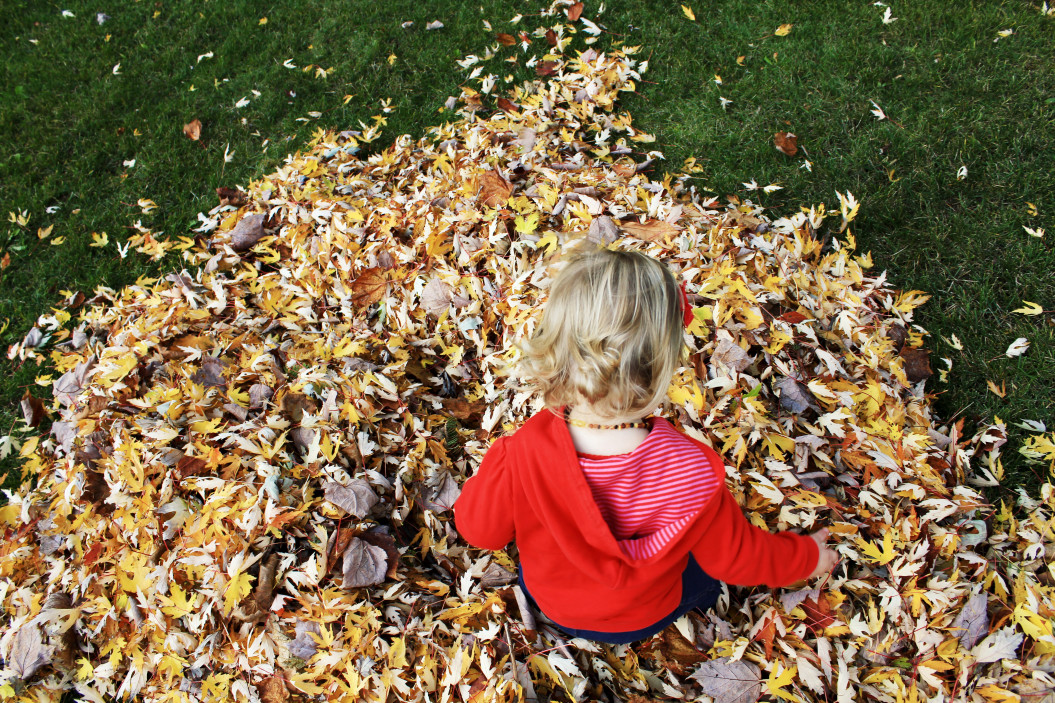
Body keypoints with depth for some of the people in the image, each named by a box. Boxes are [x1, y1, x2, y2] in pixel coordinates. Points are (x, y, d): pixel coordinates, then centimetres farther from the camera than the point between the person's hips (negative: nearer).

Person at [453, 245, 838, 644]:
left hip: (549, 602, 1)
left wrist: (479, 483, 4)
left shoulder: (522, 453, -38)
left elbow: (479, 529, -17)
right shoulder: (692, 472, -38)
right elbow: (736, 558, -18)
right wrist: (807, 557, 1)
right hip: (644, 618, -1)